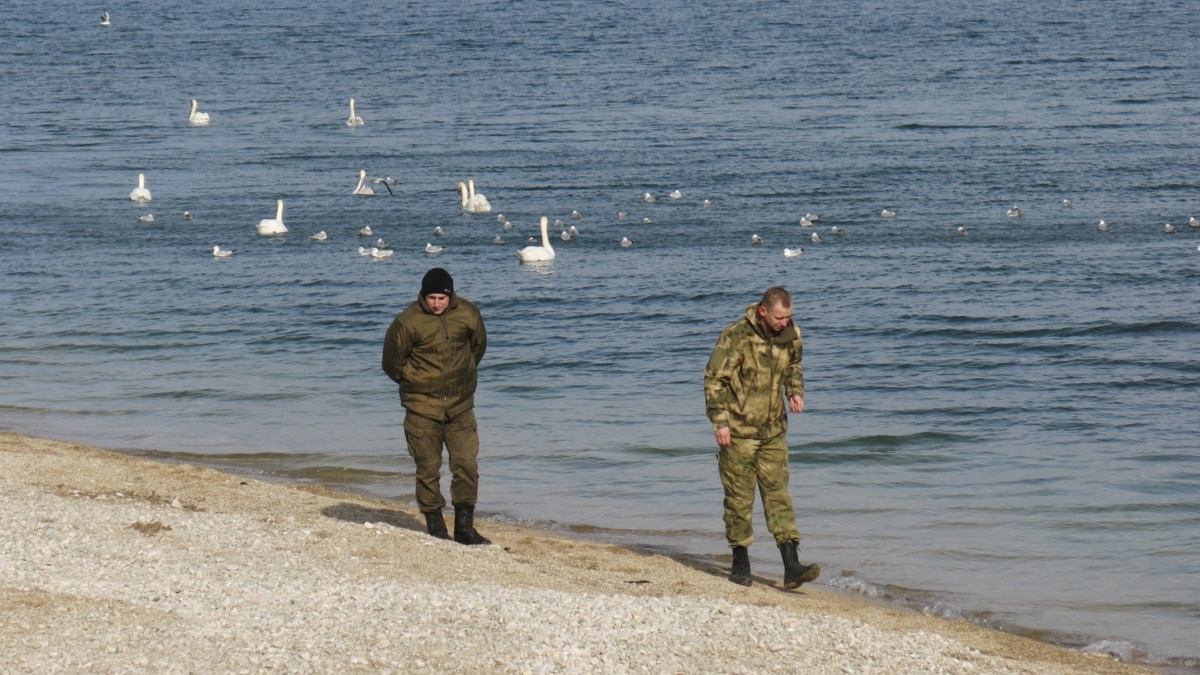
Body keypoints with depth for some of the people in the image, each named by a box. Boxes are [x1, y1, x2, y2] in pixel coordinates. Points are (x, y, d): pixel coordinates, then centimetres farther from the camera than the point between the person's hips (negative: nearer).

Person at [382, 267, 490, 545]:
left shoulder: (468, 314, -2)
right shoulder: (407, 322, -13)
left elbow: (478, 346, 18)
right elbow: (392, 363, -1)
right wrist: (416, 382, 6)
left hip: (460, 407, 3)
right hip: (422, 410, -3)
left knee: (467, 466, -1)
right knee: (428, 470, 1)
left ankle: (464, 527, 8)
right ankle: (435, 527, 11)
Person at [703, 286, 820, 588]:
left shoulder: (790, 336, 3)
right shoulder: (737, 336, -15)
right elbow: (714, 379, -12)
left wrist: (796, 392, 5)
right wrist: (720, 421, -15)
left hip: (773, 430, 5)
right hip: (739, 432, -5)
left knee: (778, 494, 0)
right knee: (739, 498, 3)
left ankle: (792, 566, -6)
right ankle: (740, 563, 15)